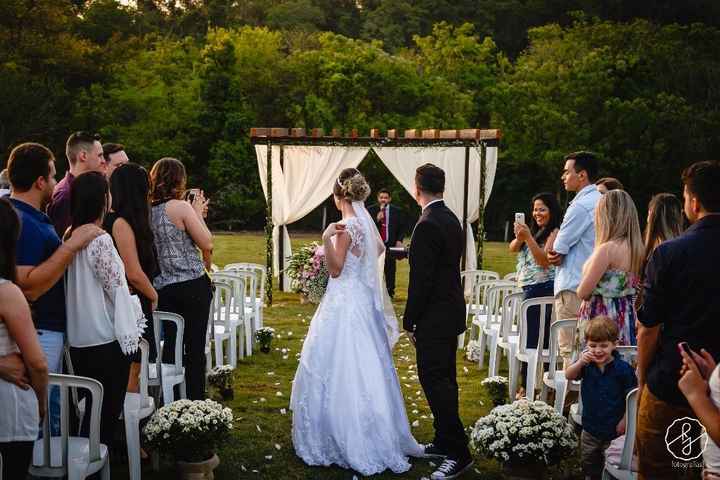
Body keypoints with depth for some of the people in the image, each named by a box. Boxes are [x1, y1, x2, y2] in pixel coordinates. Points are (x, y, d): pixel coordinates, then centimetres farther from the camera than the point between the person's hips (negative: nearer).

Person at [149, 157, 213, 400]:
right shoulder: (181, 207, -11)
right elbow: (207, 243, -9)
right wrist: (198, 213, 2)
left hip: (162, 287, 5)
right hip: (192, 285, -5)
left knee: (170, 345, 12)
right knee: (195, 347, 4)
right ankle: (196, 402, 10)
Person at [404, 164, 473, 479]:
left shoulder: (427, 225, -19)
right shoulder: (451, 219, 10)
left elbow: (421, 280, -21)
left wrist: (409, 321, -11)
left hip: (434, 317, -10)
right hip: (451, 312, 10)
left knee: (435, 381, -5)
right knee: (444, 380, 17)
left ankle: (459, 453, 0)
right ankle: (445, 442, 28)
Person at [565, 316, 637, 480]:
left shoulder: (623, 368, -18)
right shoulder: (587, 364, -7)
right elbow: (569, 375, -15)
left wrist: (624, 420, -13)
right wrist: (580, 362, -31)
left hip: (614, 429, -4)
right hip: (590, 427, 4)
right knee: (588, 463, 21)